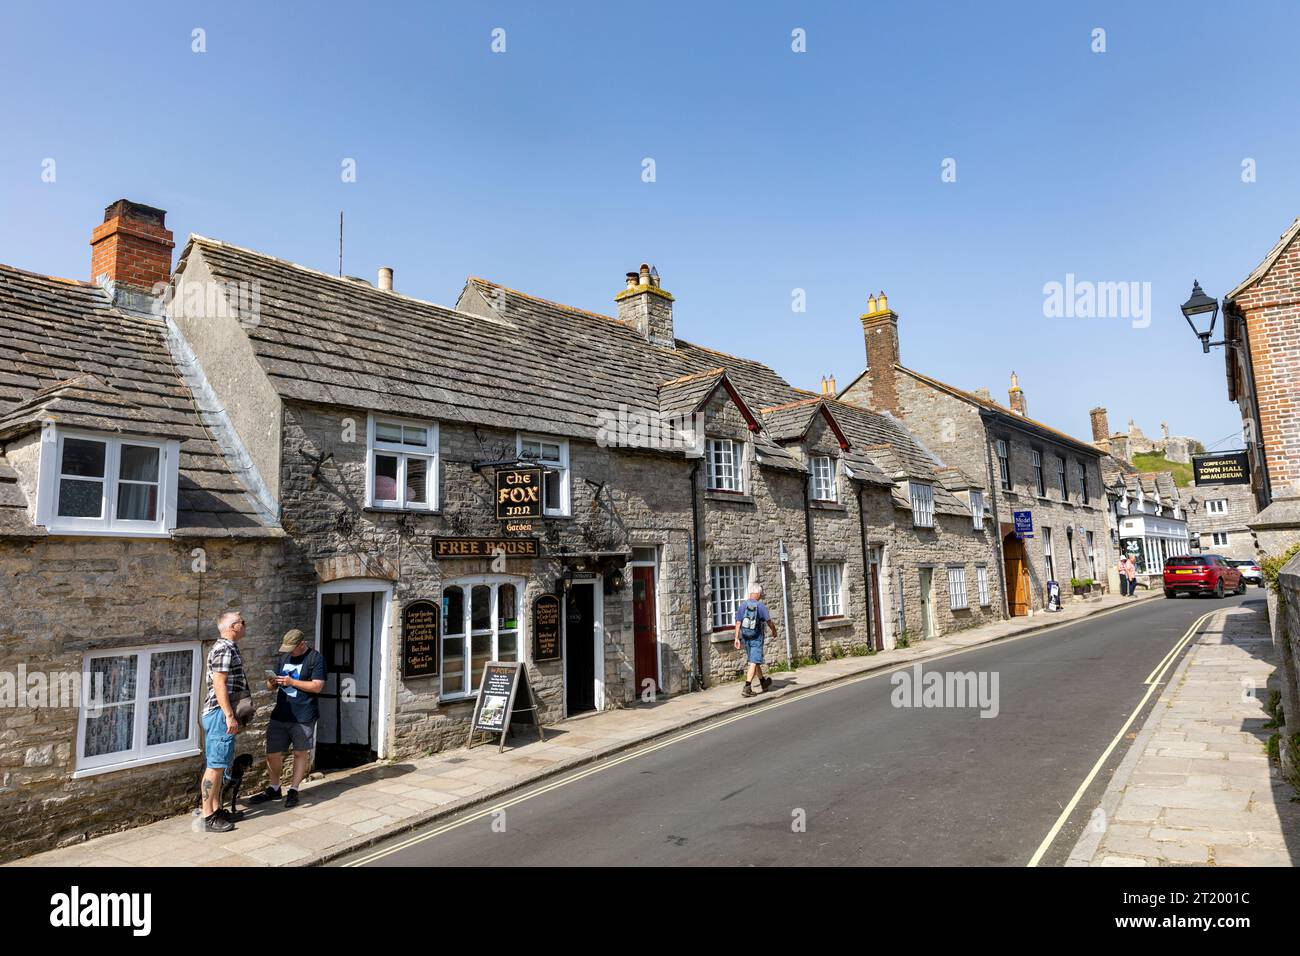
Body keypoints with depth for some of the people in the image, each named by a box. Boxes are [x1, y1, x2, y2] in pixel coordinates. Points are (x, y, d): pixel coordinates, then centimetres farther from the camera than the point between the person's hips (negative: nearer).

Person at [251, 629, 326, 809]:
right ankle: (273, 788, 27)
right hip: (280, 714, 5)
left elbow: (317, 686, -14)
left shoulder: (315, 658, -8)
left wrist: (291, 682, -19)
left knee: (301, 753, 7)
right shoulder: (284, 657, 11)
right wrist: (271, 683, -8)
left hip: (303, 717, -5)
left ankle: (294, 790, 20)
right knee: (273, 754, 8)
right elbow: (271, 686, 16)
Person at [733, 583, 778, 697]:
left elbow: (738, 623, -1)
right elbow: (769, 621, -3)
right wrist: (774, 631, 16)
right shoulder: (761, 606, -12)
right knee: (753, 662, -6)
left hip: (745, 637, 5)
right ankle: (747, 688, -16)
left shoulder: (742, 605, 0)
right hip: (756, 638, -5)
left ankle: (763, 682, 38)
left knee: (754, 660, 20)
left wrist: (737, 638, 3)